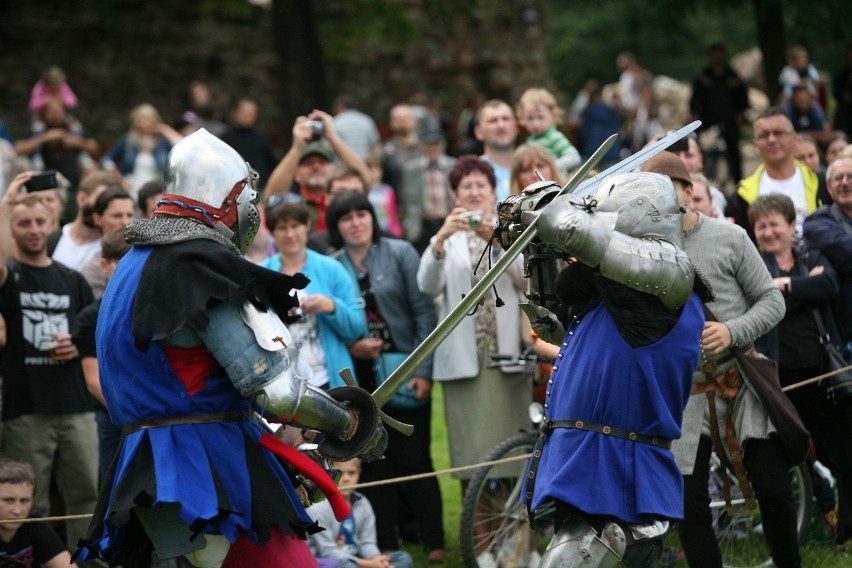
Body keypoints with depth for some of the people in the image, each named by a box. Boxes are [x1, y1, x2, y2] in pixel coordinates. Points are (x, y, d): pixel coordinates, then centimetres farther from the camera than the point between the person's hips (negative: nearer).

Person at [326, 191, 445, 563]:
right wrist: (348, 346, -12)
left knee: (415, 459, -2)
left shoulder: (399, 253, -1)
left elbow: (424, 311, -4)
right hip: (359, 376, 2)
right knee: (375, 463, 5)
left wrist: (424, 370, -10)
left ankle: (434, 544, 2)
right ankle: (385, 546, 12)